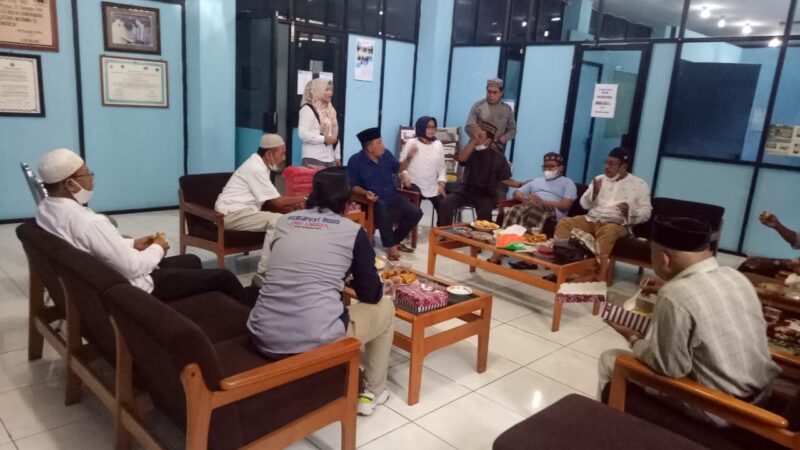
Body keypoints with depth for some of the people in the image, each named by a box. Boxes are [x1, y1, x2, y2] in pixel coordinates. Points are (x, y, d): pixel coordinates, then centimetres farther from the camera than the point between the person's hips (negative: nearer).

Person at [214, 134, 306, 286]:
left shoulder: (259, 166, 12)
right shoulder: (256, 169, -17)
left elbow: (269, 202, 14)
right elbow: (277, 202, -17)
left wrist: (292, 205, 0)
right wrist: (305, 198, -8)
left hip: (241, 211, 10)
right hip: (232, 214, -10)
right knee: (277, 221, -26)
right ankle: (263, 275, -26)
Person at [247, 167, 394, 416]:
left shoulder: (284, 221, 14)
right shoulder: (353, 231, 3)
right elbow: (371, 294, 8)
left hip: (264, 337, 5)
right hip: (315, 341, -5)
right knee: (385, 307, 22)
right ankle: (371, 392, 34)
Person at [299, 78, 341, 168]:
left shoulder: (330, 110, 18)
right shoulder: (307, 109, -5)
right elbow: (303, 134, -15)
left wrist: (337, 156, 16)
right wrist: (324, 139, -16)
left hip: (330, 159, 7)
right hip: (314, 159, -7)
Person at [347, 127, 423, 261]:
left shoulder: (386, 154, 4)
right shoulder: (355, 161, -10)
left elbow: (398, 169, 20)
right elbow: (353, 186, -7)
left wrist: (409, 158, 3)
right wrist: (365, 193, -26)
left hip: (393, 197, 6)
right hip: (374, 201, -6)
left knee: (416, 212, -10)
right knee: (383, 209, -39)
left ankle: (396, 240, 10)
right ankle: (391, 245, -19)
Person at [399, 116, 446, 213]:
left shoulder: (438, 144, 9)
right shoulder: (411, 143, -2)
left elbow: (441, 167, 14)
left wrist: (441, 183, 1)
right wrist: (404, 175, -23)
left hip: (433, 186, 4)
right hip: (414, 184, -4)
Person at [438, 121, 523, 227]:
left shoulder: (498, 157, -3)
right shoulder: (472, 150, 2)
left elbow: (505, 179, 4)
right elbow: (461, 158, -21)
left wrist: (522, 185, -9)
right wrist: (473, 140, -27)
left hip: (486, 194, -2)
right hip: (465, 189, 2)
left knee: (484, 213, -33)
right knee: (445, 204, -21)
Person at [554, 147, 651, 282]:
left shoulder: (639, 185, 7)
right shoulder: (600, 179, 17)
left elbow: (646, 213, 0)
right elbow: (584, 205, 13)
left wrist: (629, 212, -21)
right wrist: (594, 192, -8)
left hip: (617, 223, -4)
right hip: (591, 219, 4)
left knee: (608, 231, -39)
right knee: (564, 223, -20)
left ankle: (598, 276, -43)